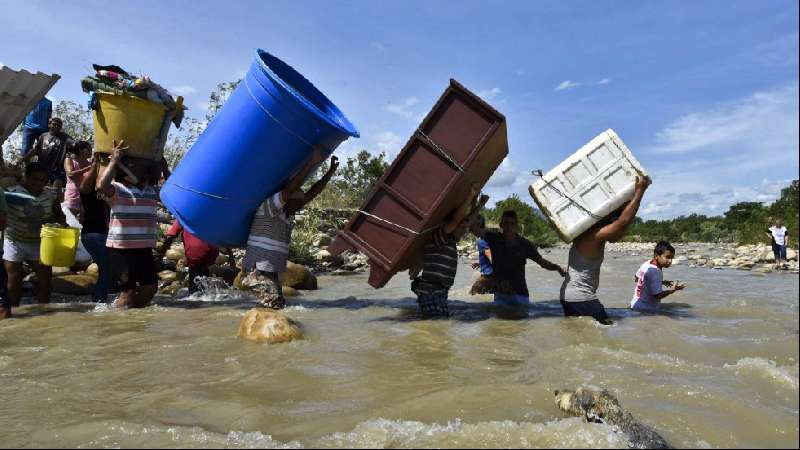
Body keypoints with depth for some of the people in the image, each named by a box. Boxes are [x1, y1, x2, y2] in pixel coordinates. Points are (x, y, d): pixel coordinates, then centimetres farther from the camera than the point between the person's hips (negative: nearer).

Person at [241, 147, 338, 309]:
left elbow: (312, 193, 9)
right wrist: (312, 163, -30)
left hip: (271, 271, 9)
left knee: (279, 305, 11)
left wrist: (330, 172, 4)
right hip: (258, 269, -9)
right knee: (274, 306, -14)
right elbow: (290, 188, -27)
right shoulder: (268, 207, -12)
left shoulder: (287, 213, 12)